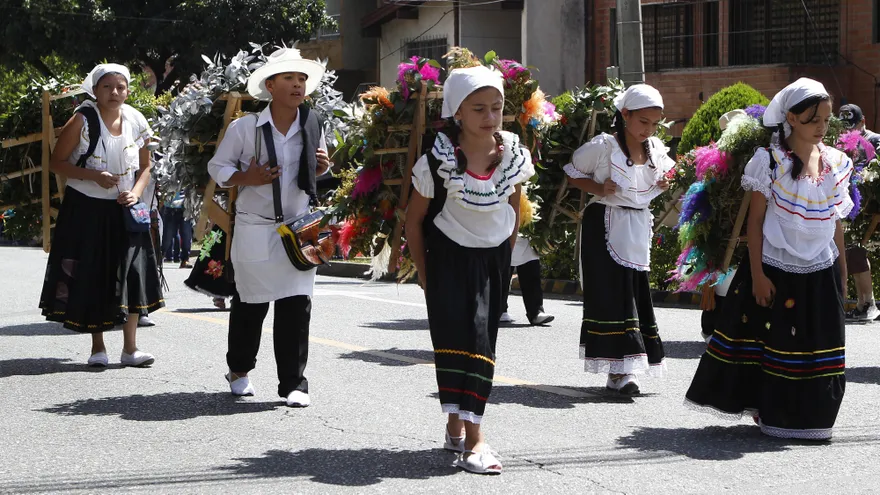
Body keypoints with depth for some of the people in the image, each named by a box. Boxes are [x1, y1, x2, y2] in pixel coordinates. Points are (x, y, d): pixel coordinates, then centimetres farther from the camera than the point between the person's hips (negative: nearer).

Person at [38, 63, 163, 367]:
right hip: (86, 209, -3)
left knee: (131, 274, -2)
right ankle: (97, 347, 12)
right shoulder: (82, 121, -10)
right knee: (91, 276, 1)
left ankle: (130, 348, 5)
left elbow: (145, 166, 11)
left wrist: (136, 192, -7)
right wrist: (93, 176, -20)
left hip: (124, 211, 3)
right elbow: (57, 163, -8)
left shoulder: (135, 121, 1)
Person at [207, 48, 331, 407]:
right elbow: (217, 167, 3)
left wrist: (322, 167, -2)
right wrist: (245, 179, -15)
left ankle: (294, 383, 1)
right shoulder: (245, 128, -5)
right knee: (250, 303, 7)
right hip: (254, 228, -2)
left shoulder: (312, 127, 6)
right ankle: (239, 370, 30)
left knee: (297, 305, -6)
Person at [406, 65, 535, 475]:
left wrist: (505, 256, 9)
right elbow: (414, 219, -5)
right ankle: (463, 431, -15)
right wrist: (423, 272, 0)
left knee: (482, 337, -2)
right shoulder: (437, 161, -18)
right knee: (452, 331, -16)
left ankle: (465, 430, 3)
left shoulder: (514, 156, -9)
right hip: (448, 255, -3)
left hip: (493, 257, 3)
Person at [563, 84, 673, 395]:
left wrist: (665, 184, 1)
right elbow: (572, 173, -1)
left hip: (639, 228, 6)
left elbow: (661, 177, 24)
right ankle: (617, 371, -9)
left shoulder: (656, 150, 7)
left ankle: (622, 370, 14)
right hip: (606, 227, -6)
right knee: (611, 296, -9)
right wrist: (599, 188, -16)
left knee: (637, 294, 6)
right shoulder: (604, 146, -10)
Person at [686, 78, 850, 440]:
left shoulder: (836, 163, 6)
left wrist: (842, 274, 12)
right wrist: (757, 274, -11)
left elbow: (837, 222, 13)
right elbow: (755, 220, -6)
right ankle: (772, 413, 11)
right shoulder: (770, 161, -7)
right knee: (771, 343, 1)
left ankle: (807, 416, 21)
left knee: (817, 349, 8)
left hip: (821, 275, 4)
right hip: (776, 271, -4)